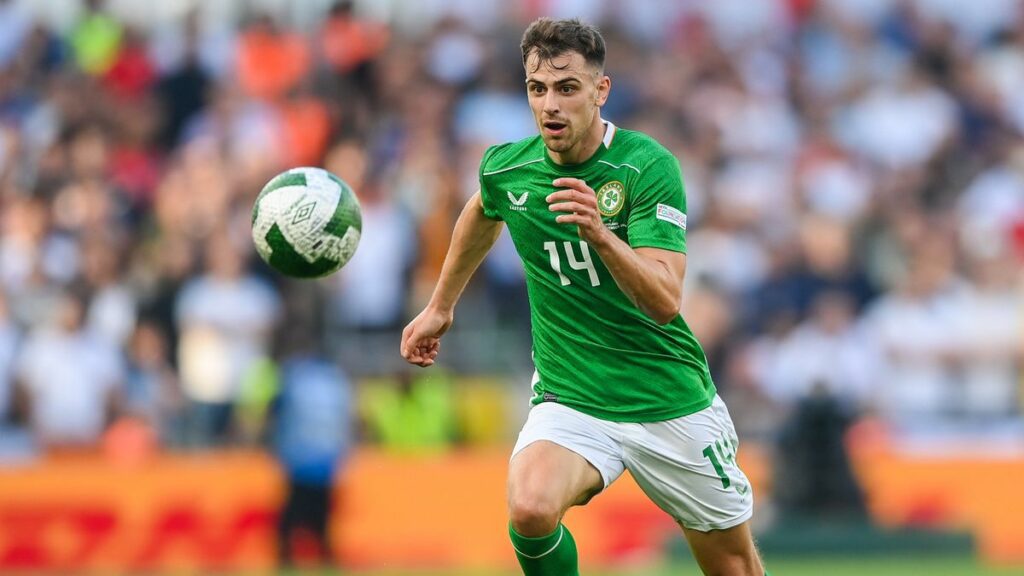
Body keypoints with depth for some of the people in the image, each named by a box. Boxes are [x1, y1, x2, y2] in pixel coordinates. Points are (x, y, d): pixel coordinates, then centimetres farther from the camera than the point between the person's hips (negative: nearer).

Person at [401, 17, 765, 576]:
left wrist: (600, 233, -41)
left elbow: (665, 300, -26)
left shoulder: (648, 167, -16)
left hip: (669, 401, -1)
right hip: (570, 401, 1)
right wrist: (440, 306, 32)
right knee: (530, 509, -30)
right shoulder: (506, 169, -4)